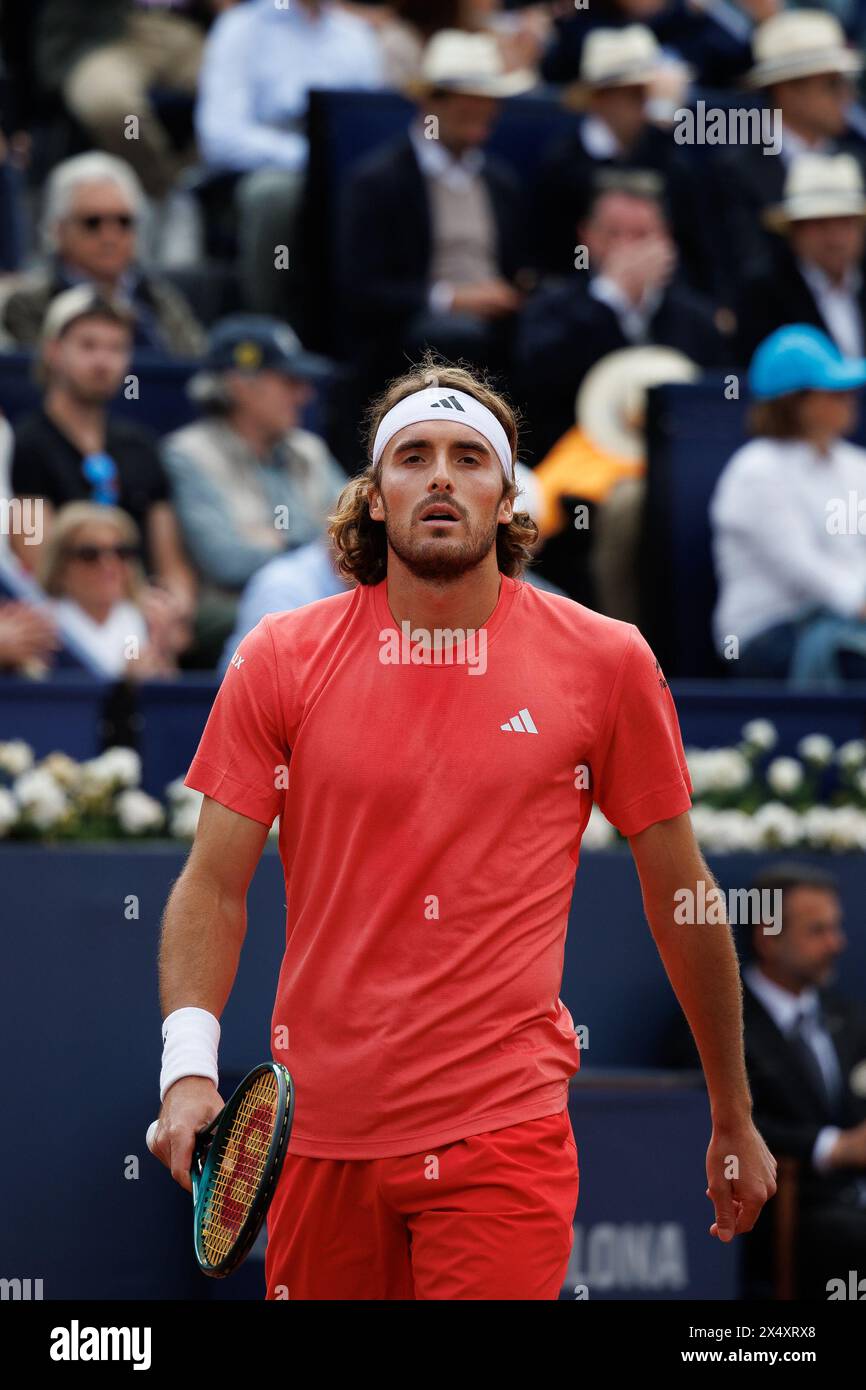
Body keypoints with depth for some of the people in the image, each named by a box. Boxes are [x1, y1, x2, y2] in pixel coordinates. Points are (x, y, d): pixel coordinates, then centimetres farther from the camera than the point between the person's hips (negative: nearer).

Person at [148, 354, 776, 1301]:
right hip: (317, 1131, 2)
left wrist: (734, 1120, 12)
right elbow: (212, 886, 3)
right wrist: (188, 1066, -13)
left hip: (504, 1139, -2)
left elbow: (680, 896, 8)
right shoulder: (280, 660, 3)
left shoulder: (606, 662, 0)